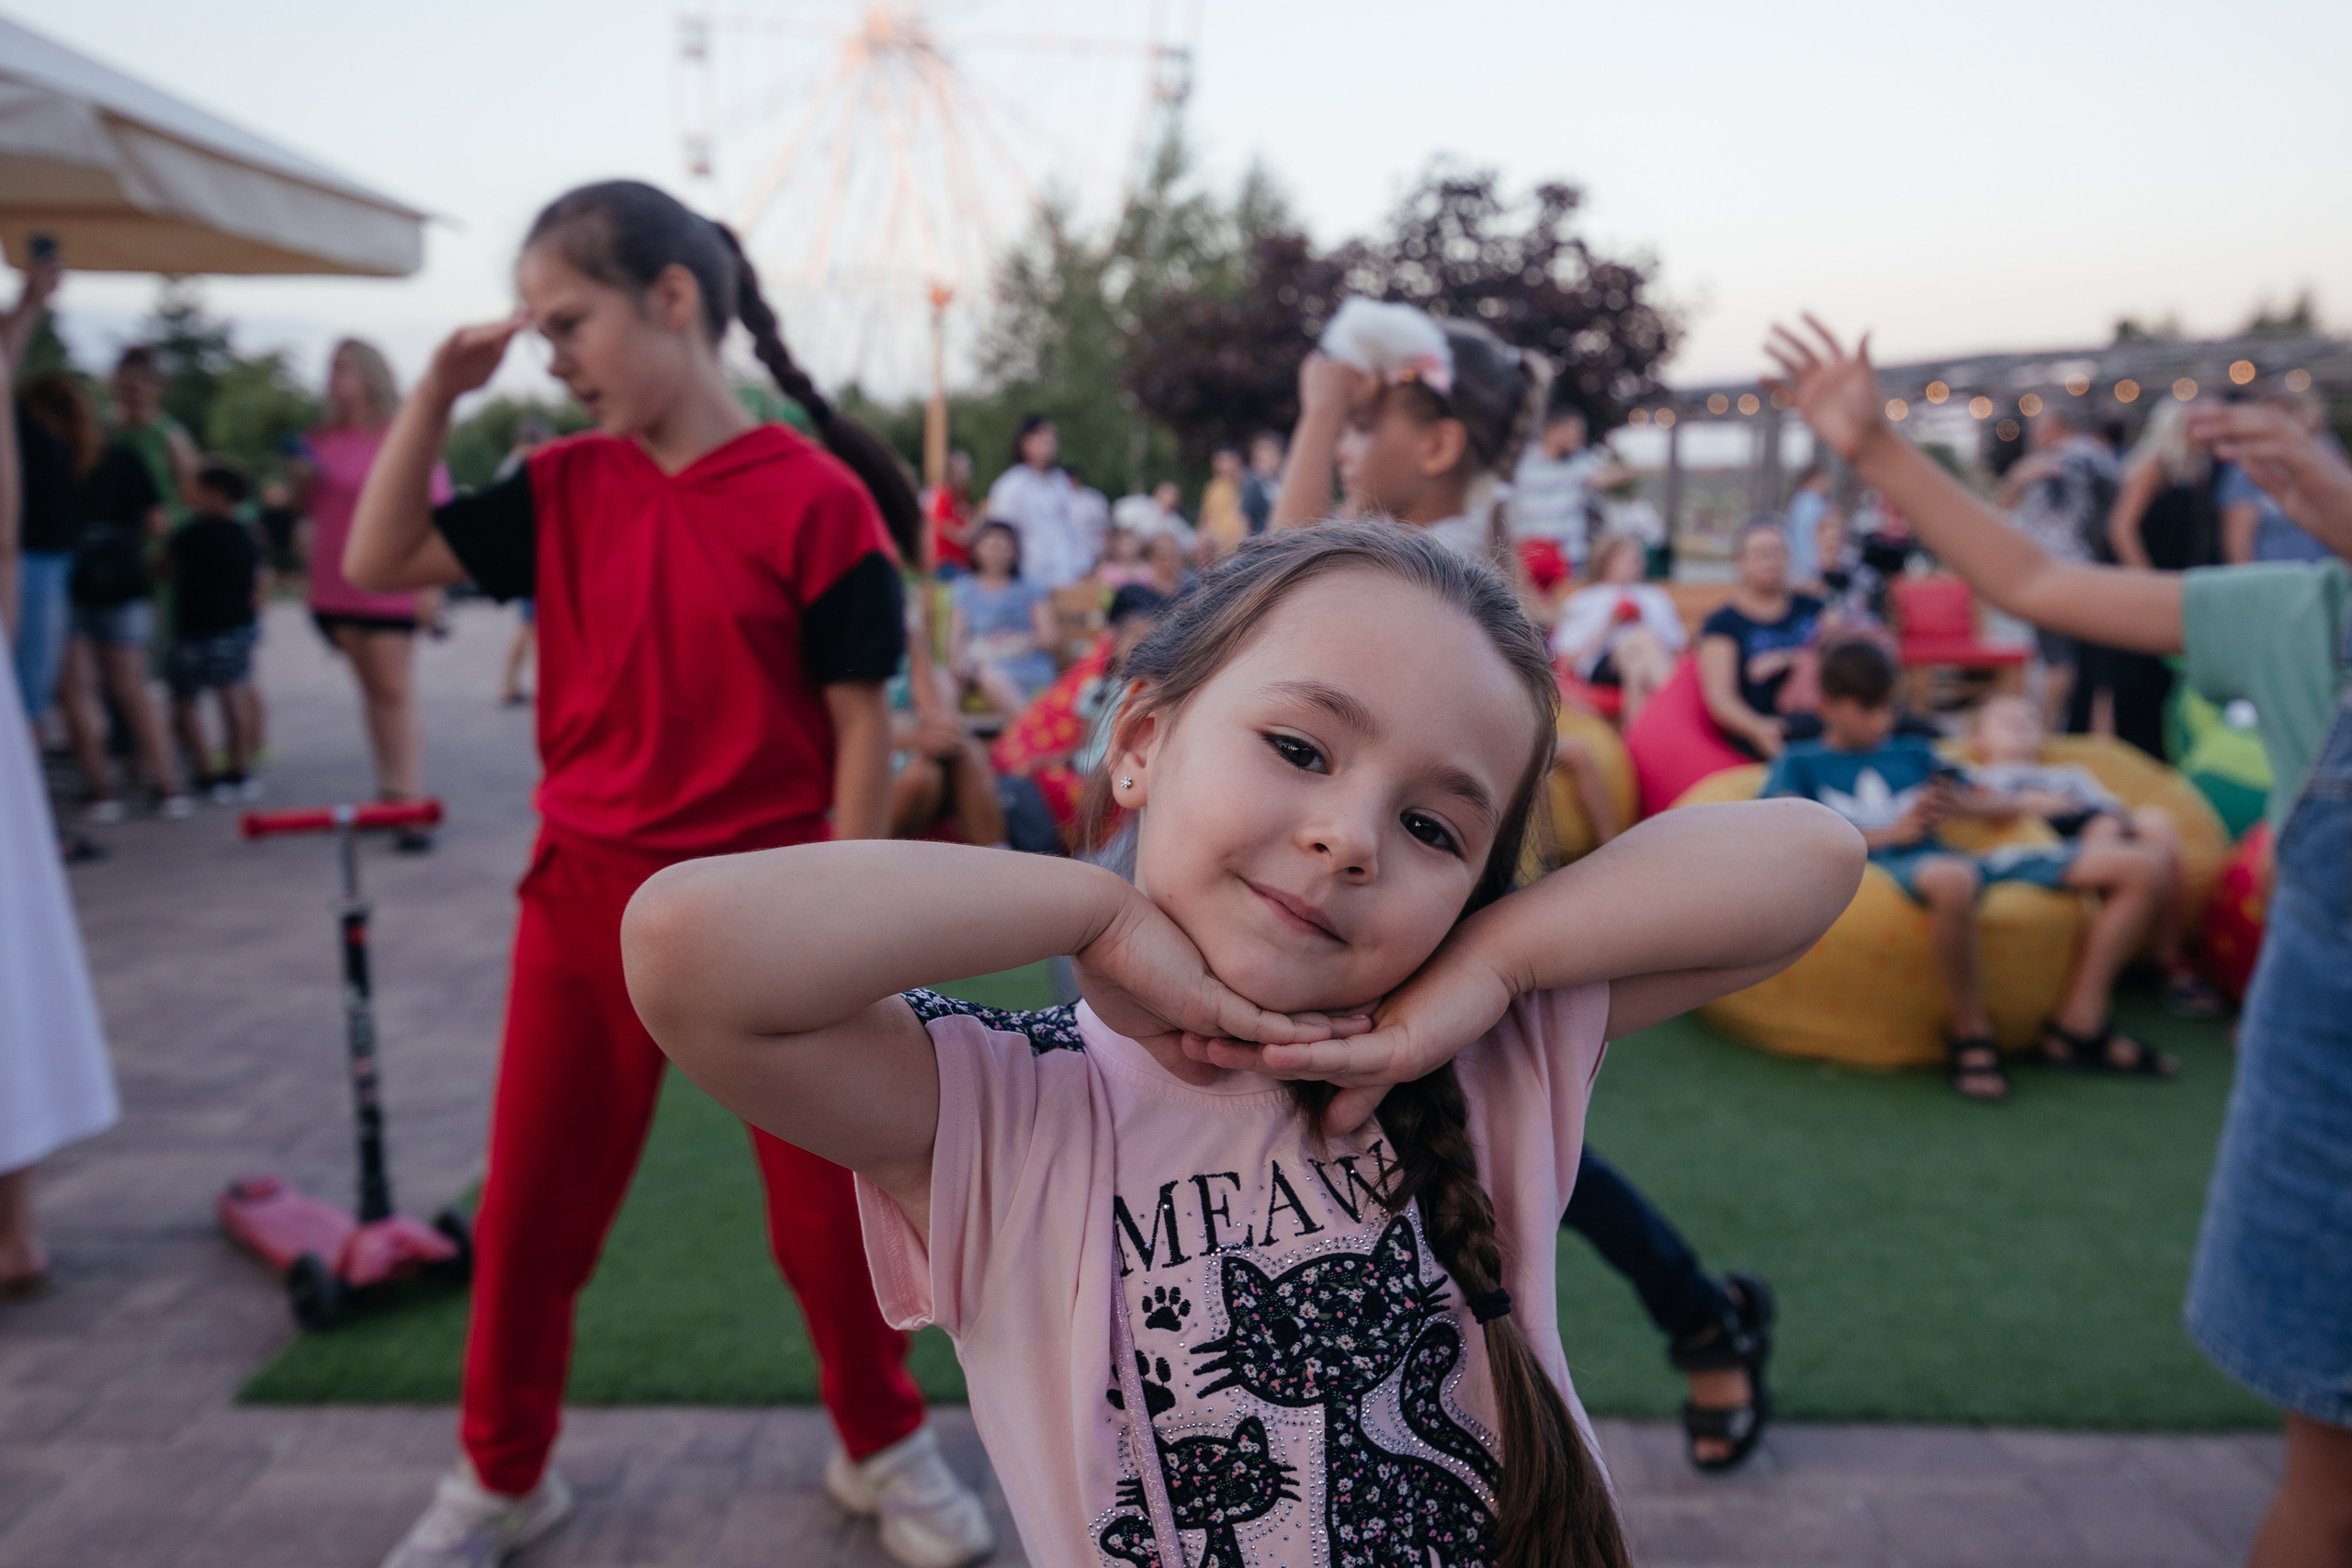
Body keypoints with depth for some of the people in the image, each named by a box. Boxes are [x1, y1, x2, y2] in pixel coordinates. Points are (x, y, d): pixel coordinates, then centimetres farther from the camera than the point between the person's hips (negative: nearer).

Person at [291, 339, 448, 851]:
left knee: (396, 692, -8)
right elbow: (308, 506, 23)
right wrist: (303, 481, 0)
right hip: (337, 588, 6)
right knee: (371, 689, 12)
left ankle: (410, 805, -9)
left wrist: (430, 584, -14)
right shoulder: (323, 440, 11)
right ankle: (389, 791, 20)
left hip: (388, 590, -6)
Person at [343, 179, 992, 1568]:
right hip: (585, 897, 5)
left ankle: (885, 1445, 34)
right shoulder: (567, 485, 3)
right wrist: (440, 390, -2)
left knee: (828, 1201, 9)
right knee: (534, 1204, 13)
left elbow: (863, 725, -11)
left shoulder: (814, 496, -13)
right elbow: (379, 562, 7)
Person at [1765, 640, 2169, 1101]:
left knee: (2137, 866, -4)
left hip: (1955, 859, 6)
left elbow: (2004, 807, 28)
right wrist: (1890, 833, -8)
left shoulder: (1910, 751, 29)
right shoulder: (1798, 763, 16)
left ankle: (2078, 1024, -5)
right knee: (1951, 879, -46)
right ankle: (1971, 1034, -23)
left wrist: (1963, 806, 3)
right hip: (1881, 867, -6)